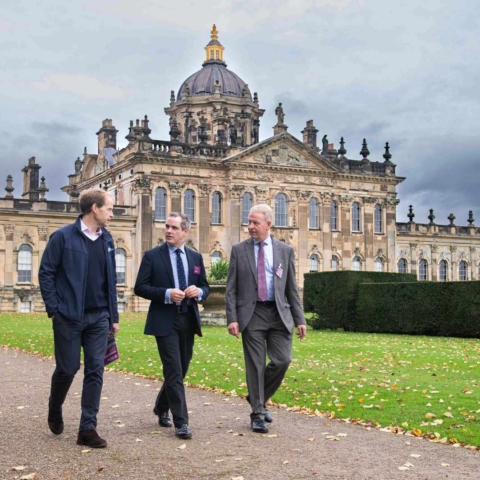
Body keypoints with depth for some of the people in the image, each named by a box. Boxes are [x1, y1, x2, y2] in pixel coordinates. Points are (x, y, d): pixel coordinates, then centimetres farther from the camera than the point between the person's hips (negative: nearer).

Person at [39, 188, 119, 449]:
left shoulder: (107, 239, 9)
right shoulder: (63, 237, -7)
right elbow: (46, 273, -6)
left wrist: (114, 316, 11)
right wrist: (54, 310, -11)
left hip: (99, 318, 5)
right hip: (69, 317, -4)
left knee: (95, 372, 0)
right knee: (67, 369, 5)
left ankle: (87, 428, 7)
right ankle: (54, 410, 35)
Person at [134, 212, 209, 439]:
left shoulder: (196, 257, 10)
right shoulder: (152, 256, -2)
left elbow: (205, 287, 14)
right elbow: (140, 287, -6)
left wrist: (199, 291, -10)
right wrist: (167, 294, -19)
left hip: (188, 320, 5)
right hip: (164, 321, -5)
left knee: (180, 370, 15)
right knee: (174, 372, -10)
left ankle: (161, 408, 38)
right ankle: (181, 422, -6)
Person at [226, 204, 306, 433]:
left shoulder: (285, 250, 8)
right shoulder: (239, 250, 4)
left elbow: (292, 288, 9)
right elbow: (231, 288, 2)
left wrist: (299, 319, 4)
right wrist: (232, 318, -8)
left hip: (279, 314, 2)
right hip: (251, 314, -1)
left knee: (282, 360, -5)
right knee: (255, 365, 0)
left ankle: (258, 398, 21)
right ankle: (257, 414, 13)